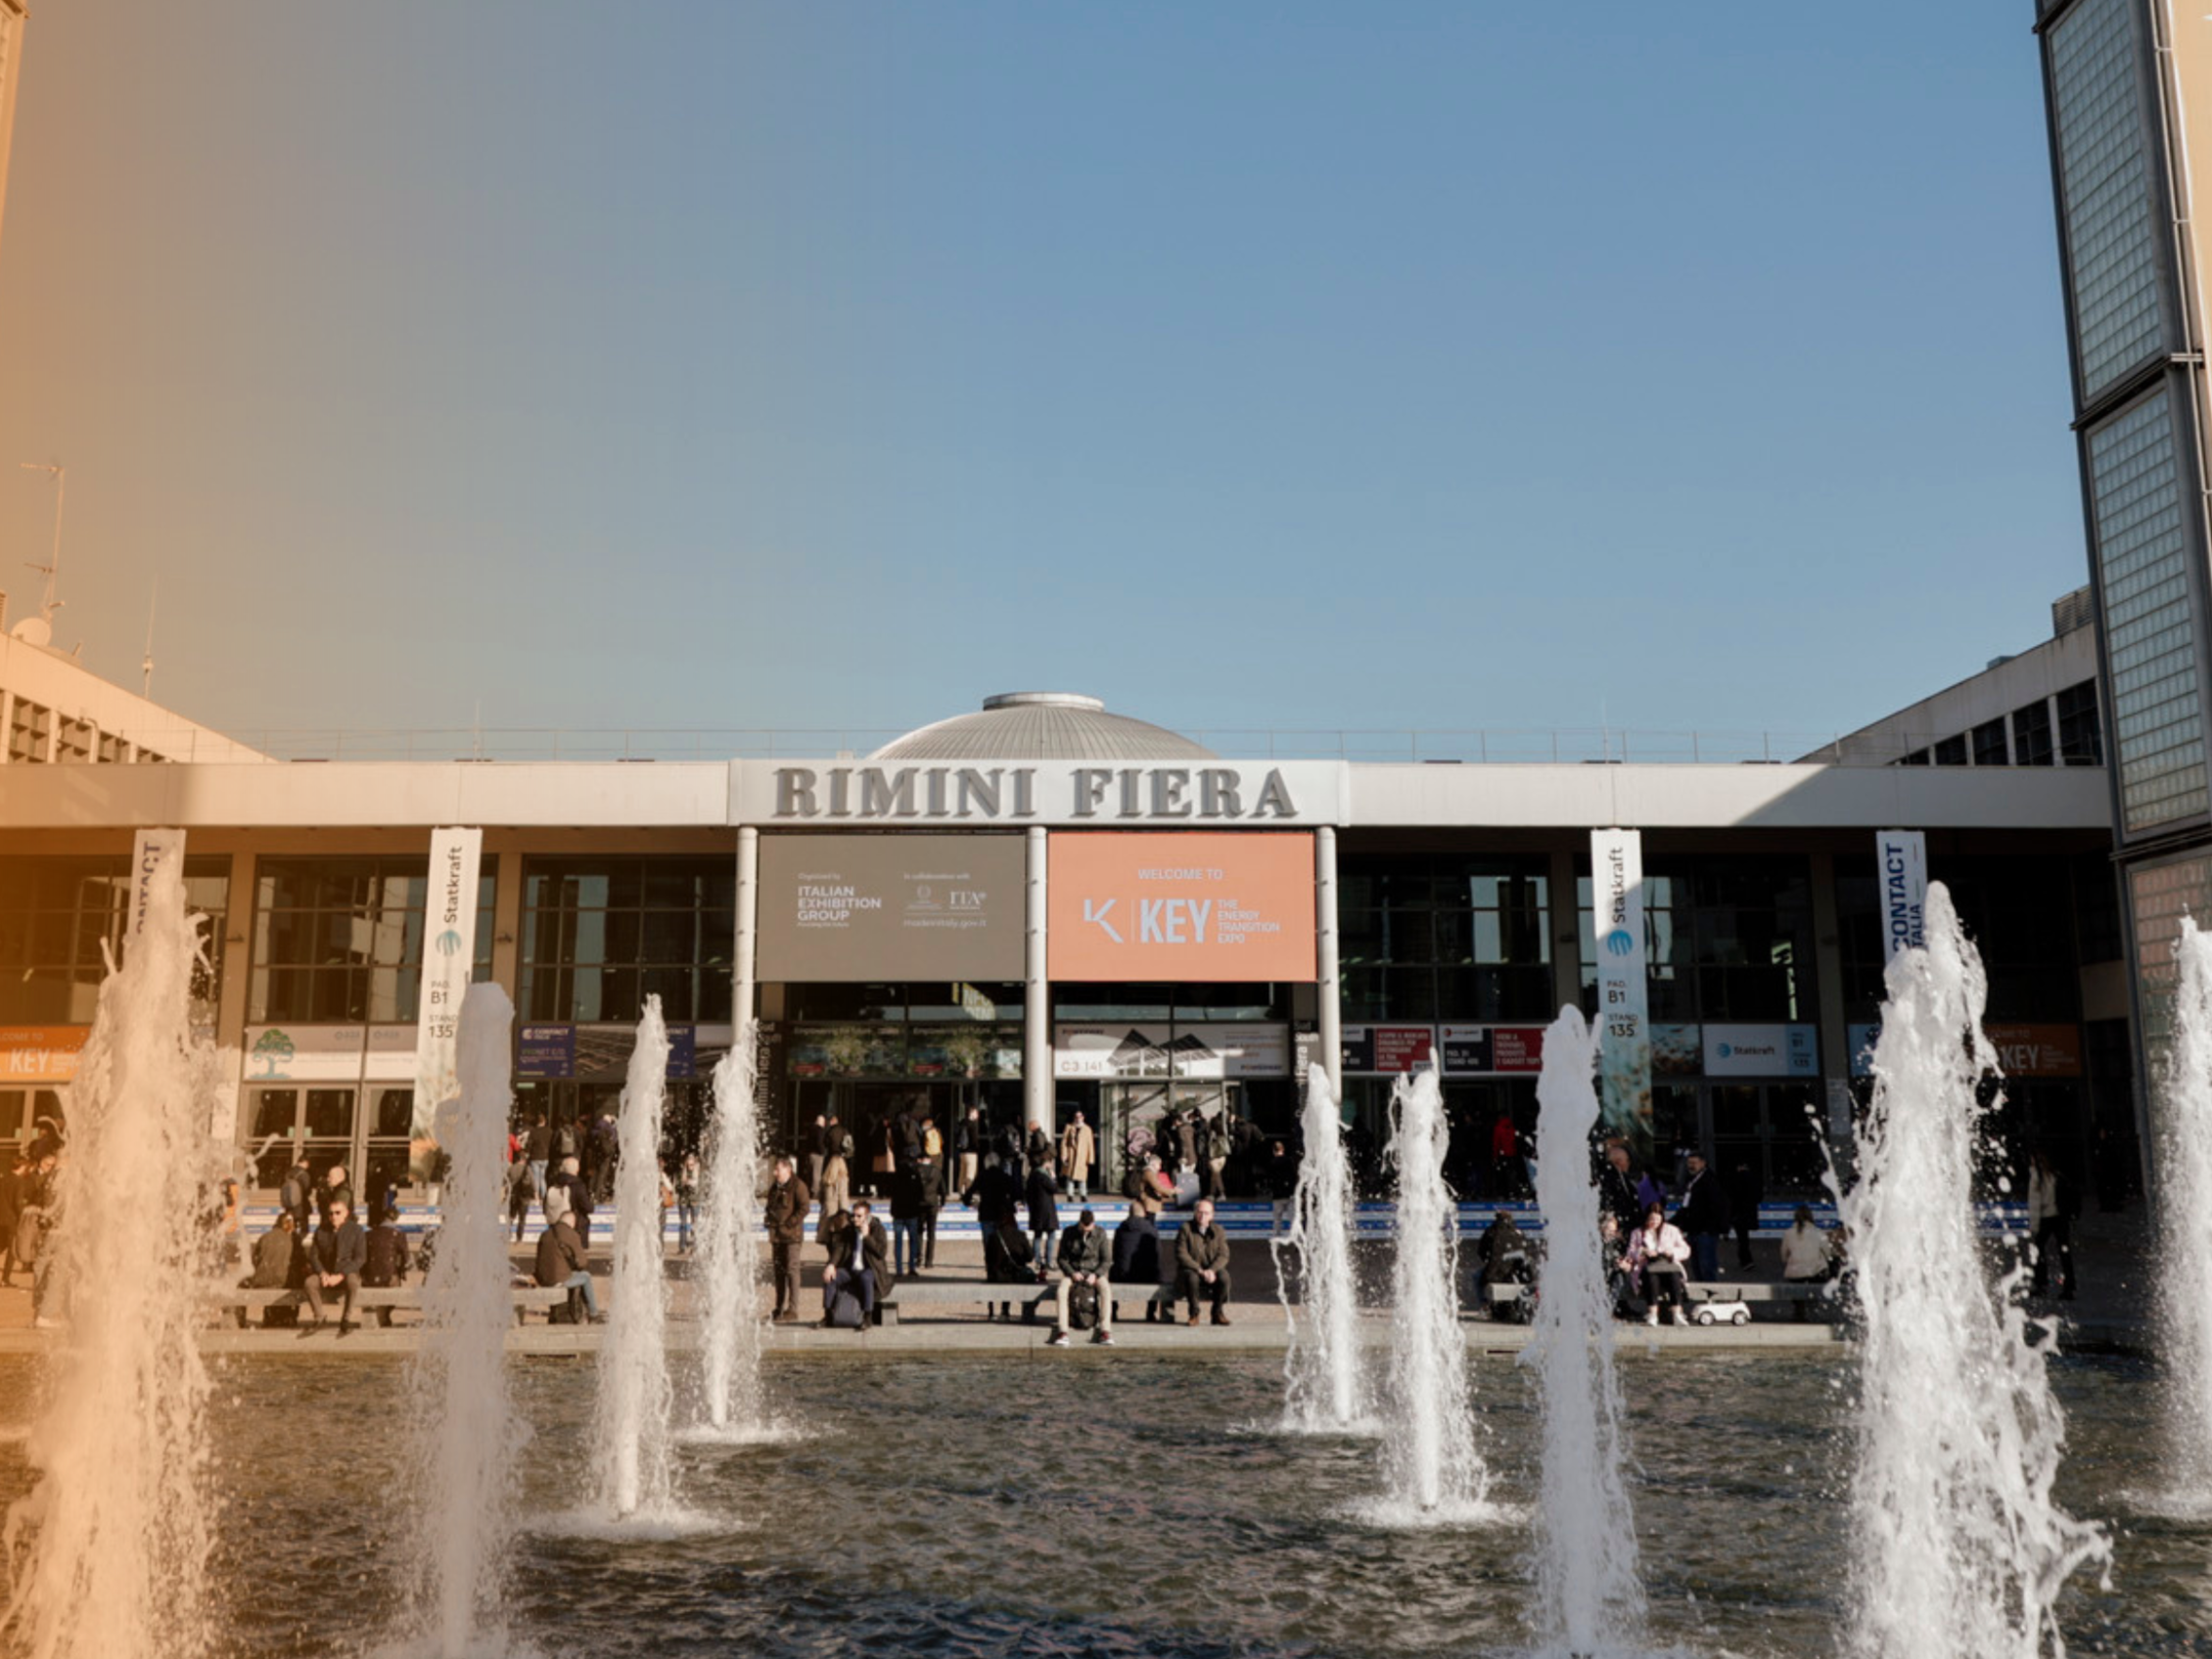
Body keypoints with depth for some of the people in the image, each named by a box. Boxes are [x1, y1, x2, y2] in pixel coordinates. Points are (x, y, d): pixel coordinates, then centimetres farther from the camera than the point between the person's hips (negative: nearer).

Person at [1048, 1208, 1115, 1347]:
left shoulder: (1100, 1234, -4)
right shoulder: (1068, 1234, -4)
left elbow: (1105, 1260, 0)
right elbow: (1062, 1258, 2)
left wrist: (1095, 1274, -18)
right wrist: (1072, 1273, -15)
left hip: (1094, 1272, 0)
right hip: (1073, 1272, 0)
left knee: (1105, 1290, -33)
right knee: (1061, 1290, -32)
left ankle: (1105, 1331, -35)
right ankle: (1062, 1333, -35)